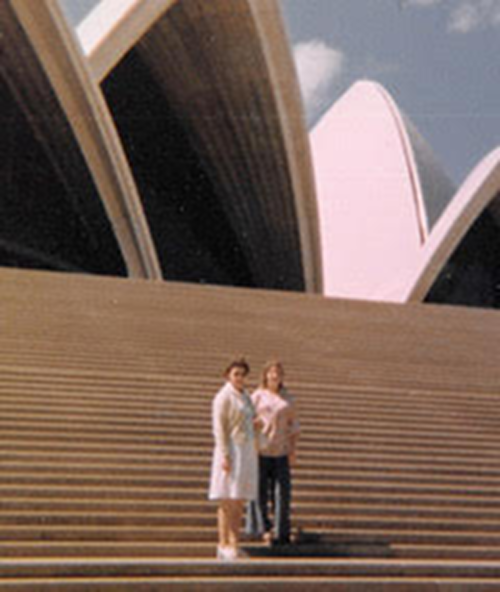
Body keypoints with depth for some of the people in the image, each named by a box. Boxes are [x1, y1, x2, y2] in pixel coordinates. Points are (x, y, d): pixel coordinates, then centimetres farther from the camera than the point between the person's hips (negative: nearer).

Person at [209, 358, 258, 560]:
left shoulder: (245, 396, 16)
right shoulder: (223, 397, -10)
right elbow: (219, 427, -14)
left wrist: (252, 455, 18)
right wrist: (224, 455, -21)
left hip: (246, 451, 8)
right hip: (231, 451, -8)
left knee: (240, 501, 6)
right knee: (228, 501, -7)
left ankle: (234, 544, 10)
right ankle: (223, 545, -4)